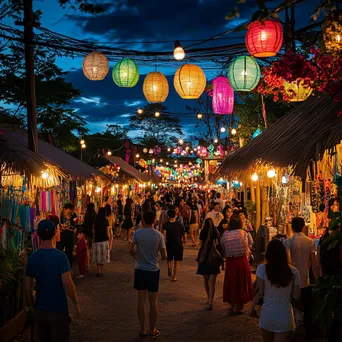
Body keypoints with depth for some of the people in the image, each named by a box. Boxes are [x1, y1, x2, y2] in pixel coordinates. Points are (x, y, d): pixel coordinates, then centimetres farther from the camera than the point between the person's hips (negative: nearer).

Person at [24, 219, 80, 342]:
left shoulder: (32, 258, -4)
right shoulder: (60, 256, -17)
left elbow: (27, 287, 0)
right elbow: (67, 284, -22)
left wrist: (32, 306, 13)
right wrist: (76, 303, -9)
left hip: (40, 310, 4)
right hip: (59, 310, -4)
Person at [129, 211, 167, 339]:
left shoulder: (137, 233, -8)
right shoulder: (159, 235, -8)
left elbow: (131, 250, -9)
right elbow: (164, 256, -6)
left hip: (140, 269, 1)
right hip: (154, 270, -1)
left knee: (141, 300, 8)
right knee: (153, 302, 7)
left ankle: (143, 330, 14)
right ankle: (152, 331, 14)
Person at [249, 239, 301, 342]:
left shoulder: (262, 269, -11)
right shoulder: (293, 271, -6)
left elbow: (259, 293, -9)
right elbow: (296, 296, -2)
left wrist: (252, 307, 5)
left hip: (267, 314, 0)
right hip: (285, 315, 0)